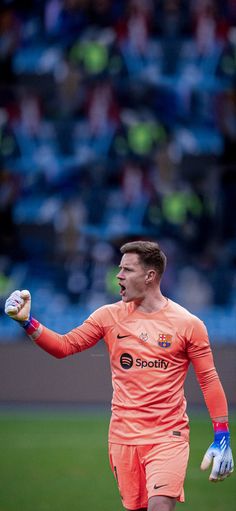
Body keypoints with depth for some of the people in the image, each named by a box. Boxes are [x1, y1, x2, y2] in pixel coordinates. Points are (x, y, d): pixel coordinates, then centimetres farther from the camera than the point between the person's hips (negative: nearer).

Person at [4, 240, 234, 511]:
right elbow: (63, 346, 5)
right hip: (123, 436, 4)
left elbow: (209, 380, -1)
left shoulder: (188, 323, -4)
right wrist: (27, 321, -10)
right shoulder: (110, 316, 5)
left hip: (168, 437, -4)